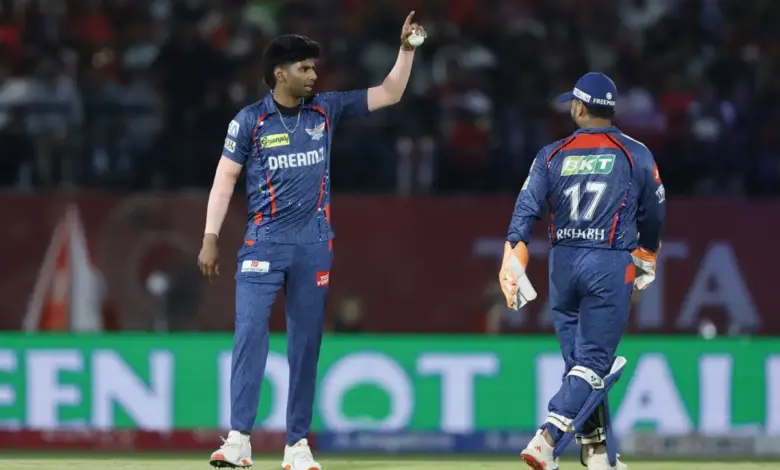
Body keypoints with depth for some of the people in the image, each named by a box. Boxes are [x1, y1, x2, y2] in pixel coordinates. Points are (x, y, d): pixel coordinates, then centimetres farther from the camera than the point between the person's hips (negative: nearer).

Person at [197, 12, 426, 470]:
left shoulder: (326, 109, 6)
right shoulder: (251, 120, -2)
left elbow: (389, 94, 9)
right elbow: (226, 178, 0)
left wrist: (407, 49, -3)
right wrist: (211, 238, -5)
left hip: (314, 243, 3)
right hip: (264, 241, -3)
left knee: (307, 342, 4)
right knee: (250, 333, -12)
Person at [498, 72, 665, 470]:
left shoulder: (552, 155, 5)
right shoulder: (636, 155, 2)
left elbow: (525, 211, -3)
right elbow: (653, 216, 8)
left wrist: (513, 268, -5)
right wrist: (647, 262, 24)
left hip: (563, 265, 3)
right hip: (610, 265, -3)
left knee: (579, 360, 12)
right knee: (593, 362, -4)